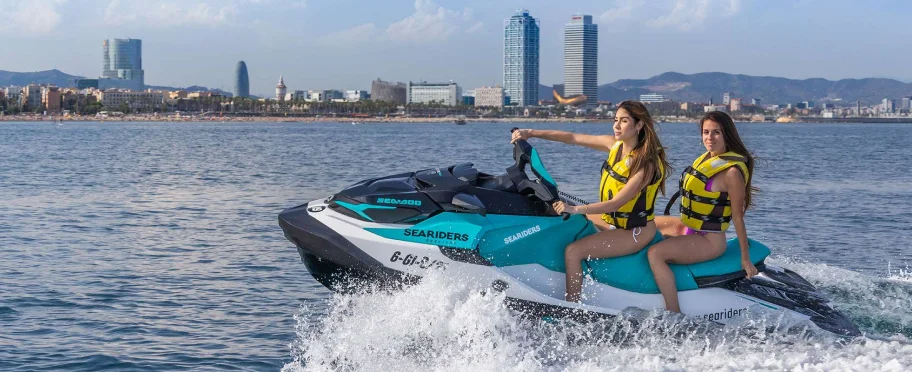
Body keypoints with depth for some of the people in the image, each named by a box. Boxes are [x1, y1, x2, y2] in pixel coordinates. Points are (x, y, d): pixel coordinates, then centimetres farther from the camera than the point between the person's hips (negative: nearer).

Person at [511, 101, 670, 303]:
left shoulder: (645, 163, -24)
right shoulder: (615, 144, -1)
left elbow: (616, 203, -30)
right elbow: (572, 138, 2)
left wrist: (576, 209, -40)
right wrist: (531, 133, -5)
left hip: (634, 232, -9)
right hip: (609, 219, 9)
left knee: (573, 251, -24)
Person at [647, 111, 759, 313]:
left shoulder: (732, 171, -20)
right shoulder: (707, 158, 6)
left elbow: (738, 218, -18)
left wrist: (745, 259, -15)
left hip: (709, 241, -10)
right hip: (689, 229, 10)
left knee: (655, 253, -29)